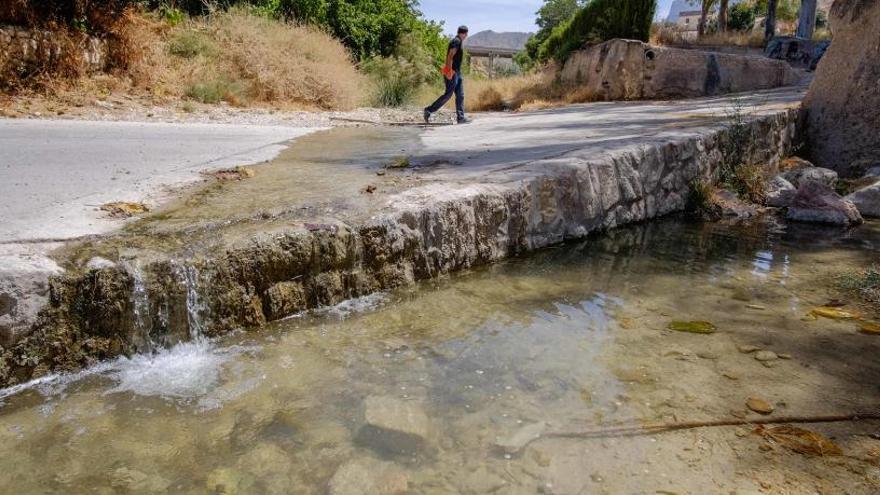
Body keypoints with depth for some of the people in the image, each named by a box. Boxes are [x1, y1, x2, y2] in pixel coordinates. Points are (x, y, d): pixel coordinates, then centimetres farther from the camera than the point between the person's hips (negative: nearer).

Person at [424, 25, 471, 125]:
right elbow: (450, 56, -21)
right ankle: (429, 110, -2)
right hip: (452, 72, -10)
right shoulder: (456, 41, -12)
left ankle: (461, 117, 4)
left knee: (460, 95, 5)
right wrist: (449, 71, -25)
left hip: (457, 72, 10)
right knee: (448, 94, -8)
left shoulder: (459, 42, 18)